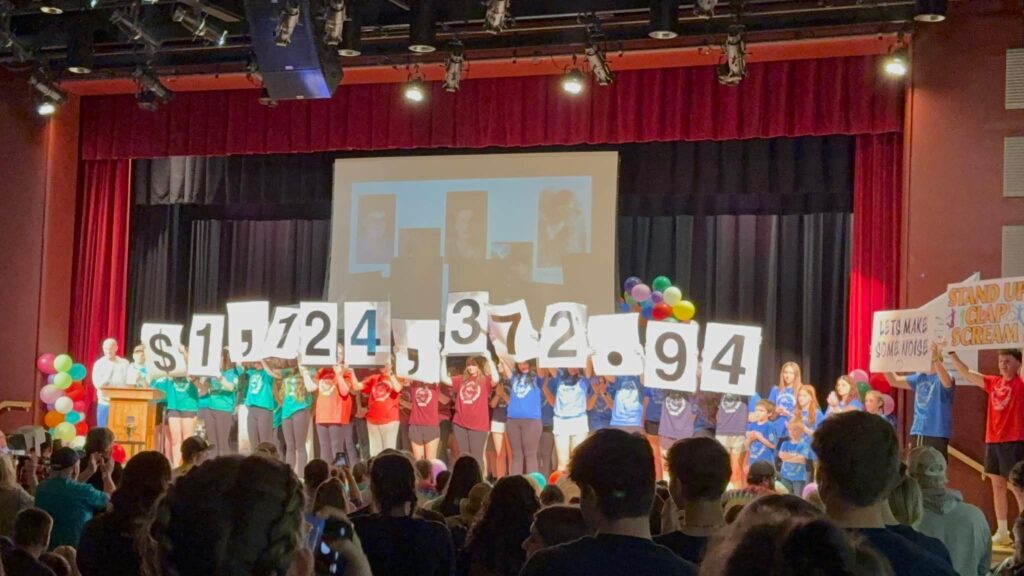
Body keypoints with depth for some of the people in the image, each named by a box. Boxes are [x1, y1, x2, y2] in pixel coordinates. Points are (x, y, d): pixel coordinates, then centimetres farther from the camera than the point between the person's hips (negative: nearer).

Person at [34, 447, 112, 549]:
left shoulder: (42, 488, -1)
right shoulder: (84, 491, -19)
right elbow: (110, 499, 1)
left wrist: (89, 471, 27)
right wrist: (107, 473, 18)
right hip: (76, 550, -6)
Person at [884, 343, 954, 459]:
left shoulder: (941, 378, -8)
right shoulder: (919, 377, 14)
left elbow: (947, 382, -32)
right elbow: (894, 381, 17)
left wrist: (935, 358, -47)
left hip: (937, 434, -7)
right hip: (917, 433, 7)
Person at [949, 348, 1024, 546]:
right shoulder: (993, 383, 11)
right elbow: (967, 374, 14)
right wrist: (953, 355, 7)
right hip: (992, 441, 6)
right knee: (997, 486, 9)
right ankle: (1002, 532, 16)